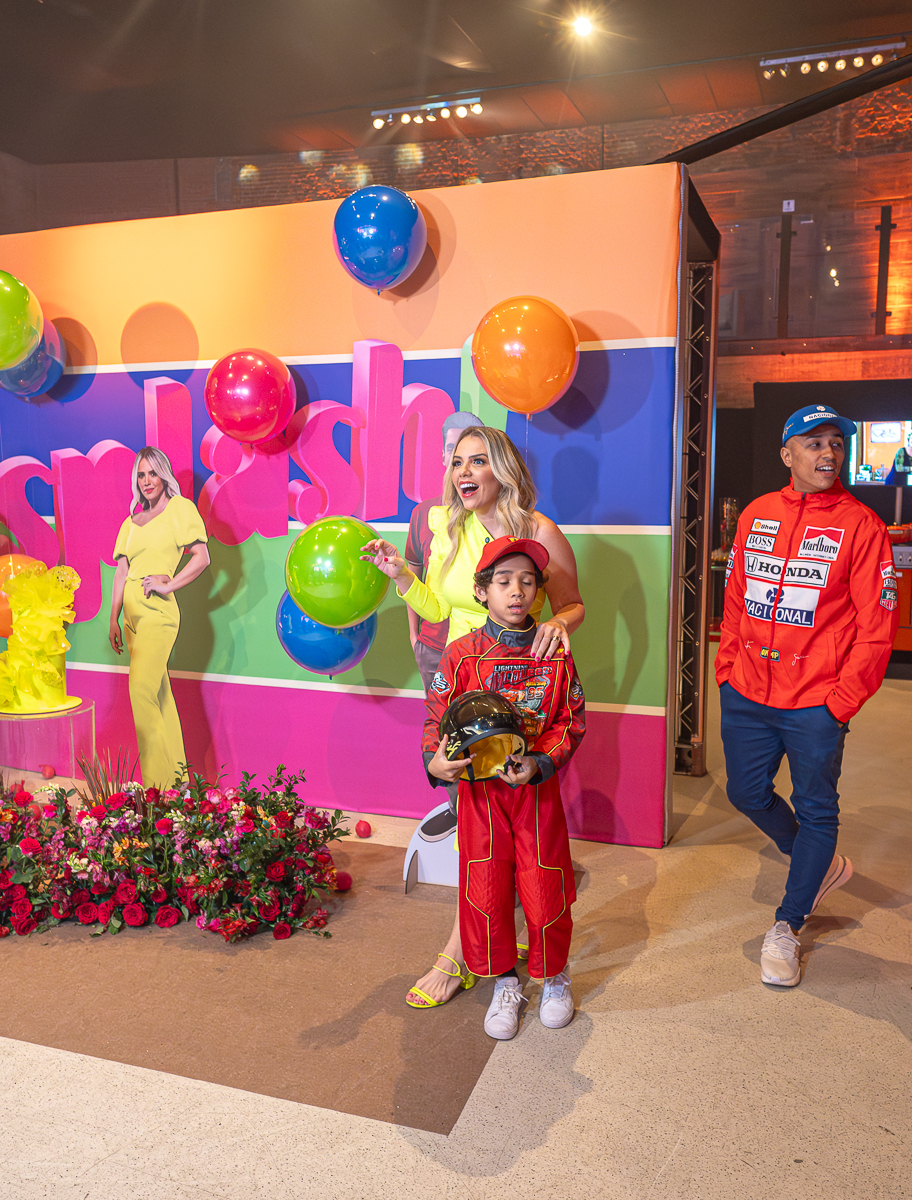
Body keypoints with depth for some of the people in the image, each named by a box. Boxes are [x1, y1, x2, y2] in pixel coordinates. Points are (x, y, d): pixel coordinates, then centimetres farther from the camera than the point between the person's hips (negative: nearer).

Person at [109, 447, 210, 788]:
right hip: (132, 613, 7)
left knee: (142, 692, -14)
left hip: (156, 611, -7)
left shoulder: (180, 507, 2)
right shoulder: (131, 522, 19)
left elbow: (202, 557, -6)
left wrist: (167, 585, -12)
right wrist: (114, 618, 10)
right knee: (158, 694, 9)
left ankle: (159, 782, -8)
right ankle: (175, 778, 15)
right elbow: (121, 571, 16)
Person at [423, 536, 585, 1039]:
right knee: (485, 890, 8)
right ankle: (505, 983, 32)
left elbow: (570, 723, -2)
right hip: (478, 789, 0)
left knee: (545, 889, 8)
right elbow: (437, 718, -4)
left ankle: (554, 976, 36)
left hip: (538, 788, 0)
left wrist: (538, 763, -18)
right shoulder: (462, 653, -6)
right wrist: (436, 762, -23)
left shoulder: (555, 654, -4)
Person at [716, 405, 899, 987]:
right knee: (749, 795, 16)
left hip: (816, 703, -4)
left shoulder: (860, 524, -8)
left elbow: (876, 625, -9)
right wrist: (727, 667, 6)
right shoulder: (756, 515, 6)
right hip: (747, 694, 5)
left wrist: (842, 700, -12)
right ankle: (823, 865, 42)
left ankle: (787, 927, 27)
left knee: (816, 812, 8)